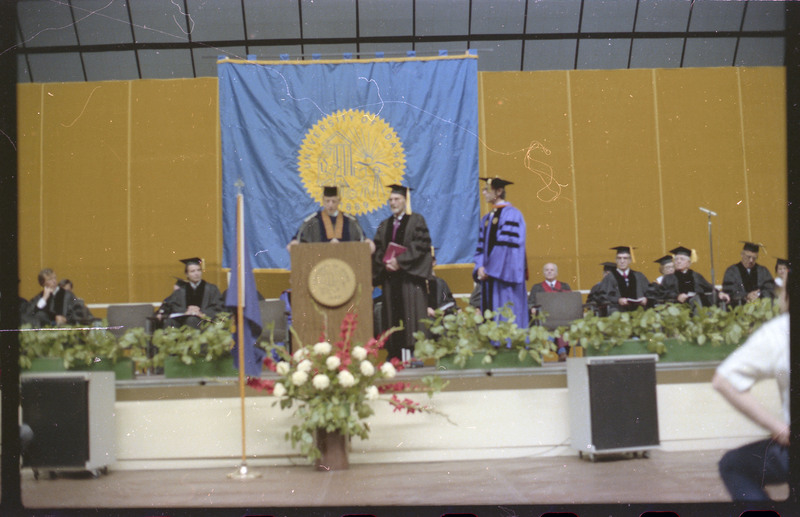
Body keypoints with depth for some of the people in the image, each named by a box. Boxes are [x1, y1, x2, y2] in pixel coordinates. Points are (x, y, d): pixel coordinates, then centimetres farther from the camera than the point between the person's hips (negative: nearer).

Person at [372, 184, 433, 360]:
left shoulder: (416, 220, 3)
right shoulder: (384, 225, 18)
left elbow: (421, 245, -9)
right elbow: (377, 249, 12)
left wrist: (400, 261, -16)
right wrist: (385, 263, -8)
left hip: (409, 275, -5)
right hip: (390, 276, 5)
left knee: (412, 315, -8)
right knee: (391, 316, 2)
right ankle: (394, 356, 5)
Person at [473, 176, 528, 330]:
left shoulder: (510, 214, -6)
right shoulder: (486, 219, 18)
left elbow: (508, 246, -14)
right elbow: (481, 247, 15)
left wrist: (491, 269, -16)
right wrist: (480, 267, -3)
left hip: (504, 276, -8)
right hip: (489, 276, 8)